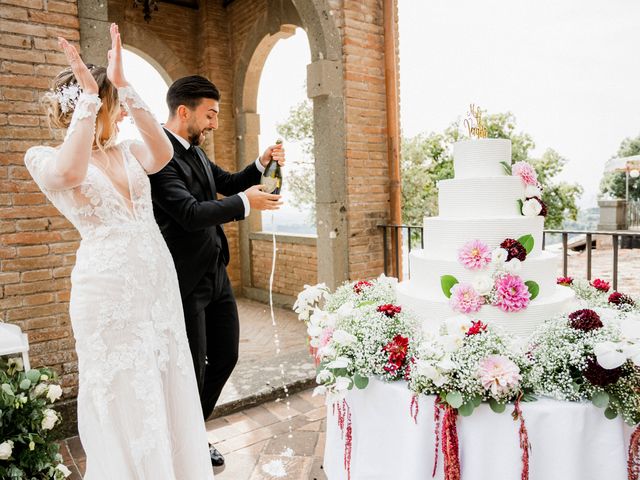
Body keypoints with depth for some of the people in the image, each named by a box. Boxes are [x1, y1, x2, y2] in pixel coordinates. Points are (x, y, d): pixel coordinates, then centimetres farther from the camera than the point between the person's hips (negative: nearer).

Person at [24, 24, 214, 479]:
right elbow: (71, 172, -24)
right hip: (109, 290, -5)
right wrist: (89, 96, -17)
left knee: (170, 392, 14)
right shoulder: (44, 157, -1)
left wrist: (124, 85, -9)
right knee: (124, 405, 7)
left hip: (161, 282, 5)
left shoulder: (125, 151, 13)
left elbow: (162, 153, -8)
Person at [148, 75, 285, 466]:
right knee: (192, 371, 7)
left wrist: (262, 163, 7)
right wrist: (246, 204, -21)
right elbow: (190, 213, -27)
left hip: (216, 275, 9)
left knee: (226, 357, 18)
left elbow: (227, 183, 23)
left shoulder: (195, 152, 10)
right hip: (186, 282, -9)